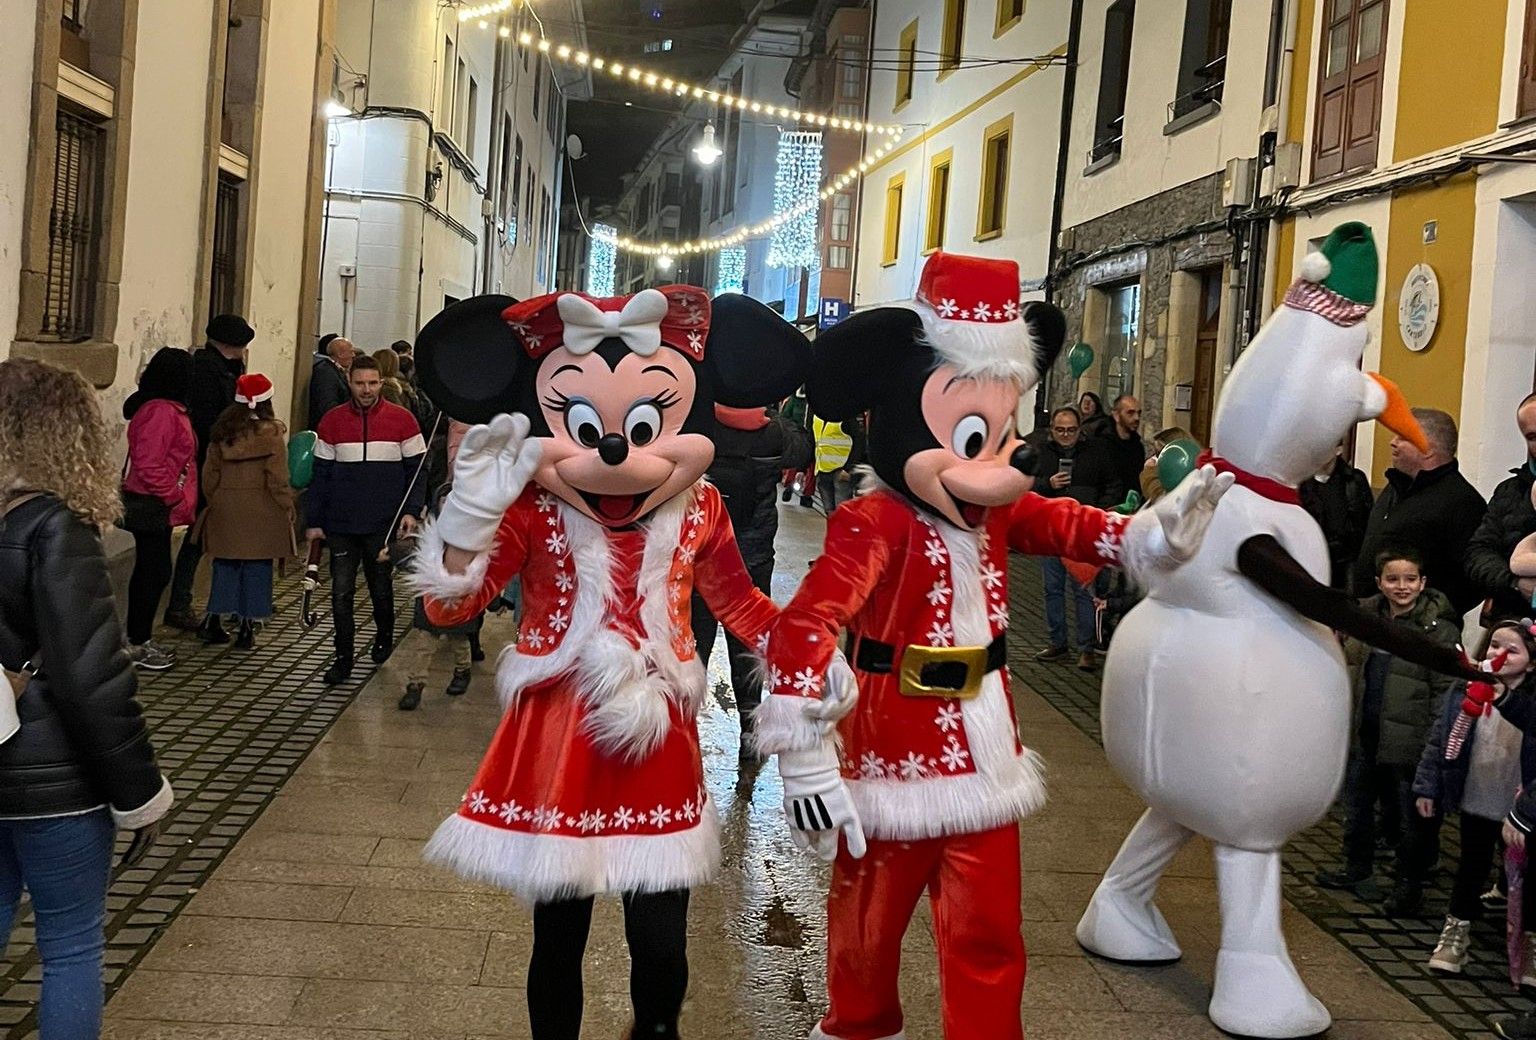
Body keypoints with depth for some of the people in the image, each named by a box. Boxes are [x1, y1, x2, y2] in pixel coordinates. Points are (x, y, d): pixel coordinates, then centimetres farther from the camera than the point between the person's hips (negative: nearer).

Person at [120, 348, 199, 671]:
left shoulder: (166, 410, 12)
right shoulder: (161, 412, -20)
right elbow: (149, 466, -25)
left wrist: (181, 500, 15)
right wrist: (176, 498, -15)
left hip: (154, 508, 10)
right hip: (151, 508, -10)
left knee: (149, 573, 15)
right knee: (154, 573, -3)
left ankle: (139, 640, 24)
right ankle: (137, 644, 5)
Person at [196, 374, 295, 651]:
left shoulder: (223, 431, 3)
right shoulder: (272, 432, -10)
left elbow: (210, 473, 7)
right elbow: (278, 478, -11)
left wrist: (214, 500, 19)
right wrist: (287, 508, -1)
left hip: (226, 511, 4)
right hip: (262, 513, -4)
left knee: (226, 566, 14)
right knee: (257, 567, 4)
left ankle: (214, 621, 15)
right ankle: (247, 628, 5)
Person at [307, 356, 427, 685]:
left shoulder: (402, 420, -2)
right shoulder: (332, 421, 2)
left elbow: (417, 469, 1)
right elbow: (321, 474, 6)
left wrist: (411, 510, -10)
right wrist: (315, 521, 4)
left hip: (384, 524, -1)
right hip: (341, 525, 1)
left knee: (381, 589, 14)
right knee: (341, 593, 0)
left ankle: (384, 638, 38)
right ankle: (344, 658, 9)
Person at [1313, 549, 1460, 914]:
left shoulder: (1439, 629, -12)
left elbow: (1447, 689, -12)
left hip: (1406, 738, -6)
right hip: (1364, 733, 6)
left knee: (1409, 813, 7)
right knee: (1357, 804, 19)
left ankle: (1410, 882, 22)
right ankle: (1357, 866, 38)